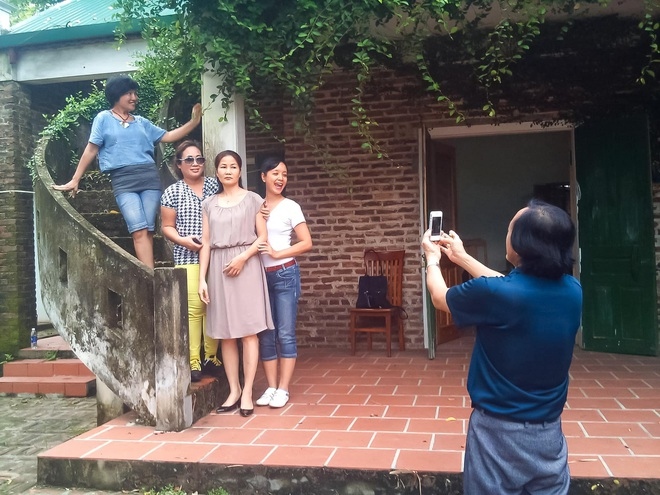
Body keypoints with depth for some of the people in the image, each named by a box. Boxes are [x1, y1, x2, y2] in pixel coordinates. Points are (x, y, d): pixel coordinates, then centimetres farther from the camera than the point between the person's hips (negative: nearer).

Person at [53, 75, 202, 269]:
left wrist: (193, 122, 11)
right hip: (123, 181, -4)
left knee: (148, 231, -3)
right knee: (139, 231, -17)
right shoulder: (104, 118, 10)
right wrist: (75, 180, 8)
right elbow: (91, 150, 9)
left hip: (149, 177, 4)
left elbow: (168, 136, 20)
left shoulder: (141, 122, 21)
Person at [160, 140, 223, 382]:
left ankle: (211, 357, 16)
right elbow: (167, 227, 6)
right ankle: (193, 362, -2)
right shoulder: (172, 192, 5)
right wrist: (183, 240, -11)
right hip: (187, 258, -2)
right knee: (194, 308, -9)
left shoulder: (215, 185, 10)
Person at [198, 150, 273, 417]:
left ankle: (247, 392, 0)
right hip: (218, 269, 3)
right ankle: (234, 390, 12)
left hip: (246, 266, -3)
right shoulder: (209, 204, 13)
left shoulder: (253, 199, 5)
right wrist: (202, 278, 2)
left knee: (248, 331, -5)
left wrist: (242, 257, -14)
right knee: (225, 333, 3)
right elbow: (205, 243, 9)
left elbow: (263, 237, 1)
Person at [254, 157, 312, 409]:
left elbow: (306, 243, -5)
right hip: (260, 276, 3)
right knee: (265, 334, 6)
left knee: (285, 334, -1)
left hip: (285, 274, -3)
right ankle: (271, 387, 14)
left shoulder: (291, 207, -1)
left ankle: (283, 389, 4)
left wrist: (277, 253, -13)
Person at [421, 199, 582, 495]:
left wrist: (432, 259, 18)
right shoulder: (572, 291, -6)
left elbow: (440, 298, -2)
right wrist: (461, 257, 24)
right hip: (549, 431, 5)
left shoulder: (493, 294, -24)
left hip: (499, 431, -5)